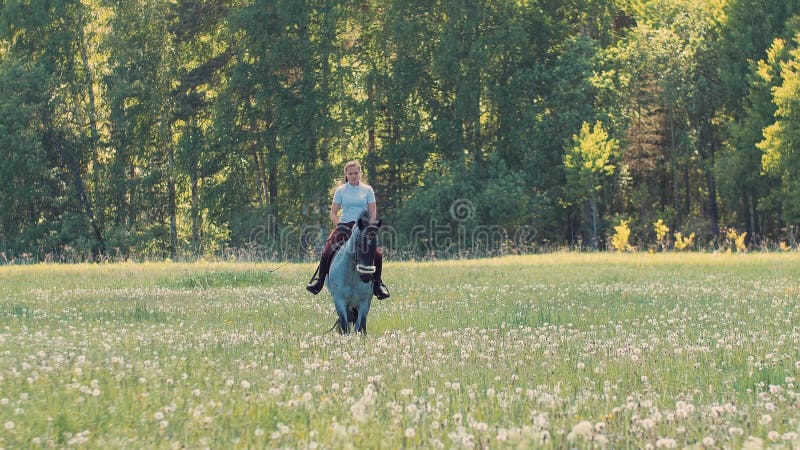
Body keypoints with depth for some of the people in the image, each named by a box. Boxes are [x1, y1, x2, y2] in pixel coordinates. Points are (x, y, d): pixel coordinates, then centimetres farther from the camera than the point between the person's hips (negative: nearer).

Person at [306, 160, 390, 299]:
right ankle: (319, 281, -6)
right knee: (326, 252, -21)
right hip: (344, 226, 0)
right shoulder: (340, 191, 8)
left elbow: (373, 213, 6)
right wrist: (339, 226, -8)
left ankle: (377, 284, -3)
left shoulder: (367, 190, 8)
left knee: (377, 255, -21)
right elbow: (333, 213, 8)